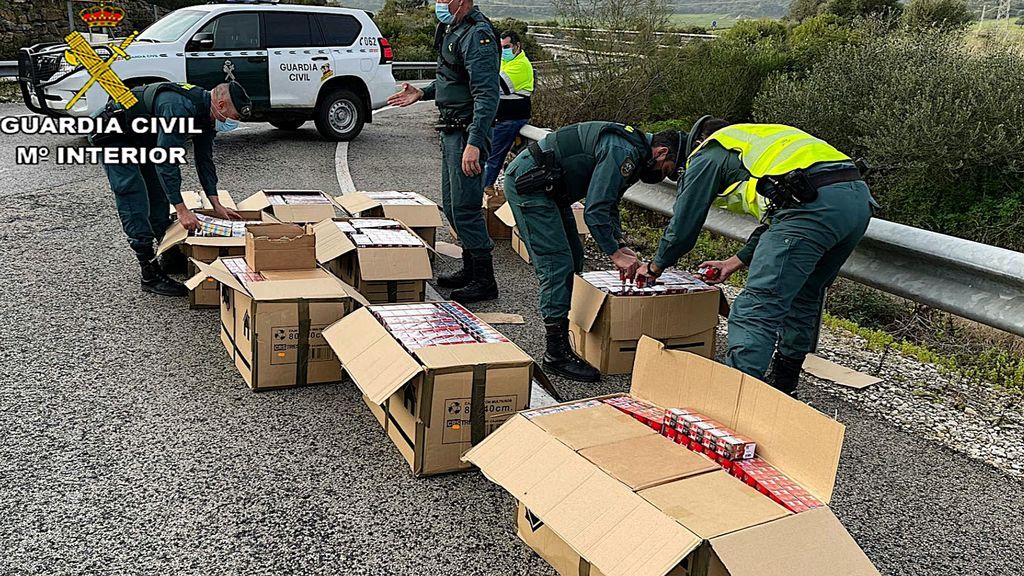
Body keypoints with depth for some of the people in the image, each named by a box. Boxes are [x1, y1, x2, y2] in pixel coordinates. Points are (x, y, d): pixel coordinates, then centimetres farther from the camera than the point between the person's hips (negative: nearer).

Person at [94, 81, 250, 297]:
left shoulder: (205, 113, -5)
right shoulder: (180, 108, -35)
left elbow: (204, 159, 4)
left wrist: (216, 205, 1)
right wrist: (181, 210, -36)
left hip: (141, 138, 10)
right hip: (113, 134, -10)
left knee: (159, 194, 12)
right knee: (134, 201, -13)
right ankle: (151, 275, -11)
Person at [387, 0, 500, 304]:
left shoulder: (477, 34, -18)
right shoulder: (452, 28, 14)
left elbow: (486, 94, -26)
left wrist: (474, 143, -33)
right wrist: (422, 93, 16)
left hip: (467, 133, -11)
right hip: (451, 130, 11)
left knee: (465, 209, -7)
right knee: (451, 206, 16)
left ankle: (485, 281, 2)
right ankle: (470, 270, 28)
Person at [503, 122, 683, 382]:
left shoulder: (633, 151, 12)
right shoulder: (623, 153, -21)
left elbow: (608, 204, 19)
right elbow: (595, 210, -25)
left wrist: (620, 246, 8)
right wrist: (615, 254, -19)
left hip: (547, 187, 11)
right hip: (528, 183, -11)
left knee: (572, 260, 14)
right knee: (557, 264, -13)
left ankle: (560, 330, 23)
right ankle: (556, 353, -9)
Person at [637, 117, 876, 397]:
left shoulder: (707, 153, 18)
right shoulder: (763, 137, 40)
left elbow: (684, 222, 19)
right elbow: (774, 221, 40)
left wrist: (655, 267, 34)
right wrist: (734, 263, 44)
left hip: (813, 203, -8)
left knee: (757, 309, -8)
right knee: (803, 298, 23)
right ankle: (783, 390, 34)